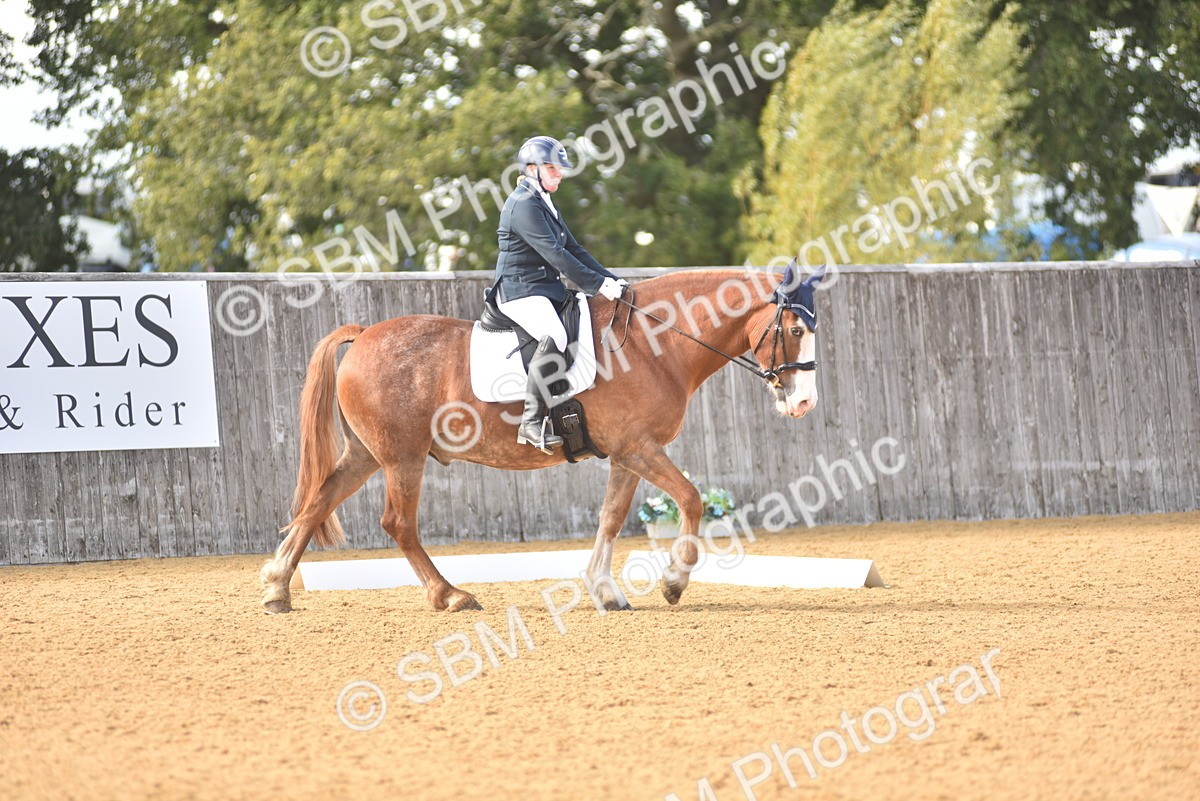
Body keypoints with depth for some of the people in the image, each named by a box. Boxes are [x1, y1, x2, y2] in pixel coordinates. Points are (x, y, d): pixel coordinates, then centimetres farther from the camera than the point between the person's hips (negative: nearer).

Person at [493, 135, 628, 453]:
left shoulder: (546, 204, 19)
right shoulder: (524, 205, -13)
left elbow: (573, 249, 20)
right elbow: (553, 254, -21)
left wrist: (611, 281, 8)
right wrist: (598, 285, -23)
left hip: (547, 289, 10)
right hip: (520, 291, -10)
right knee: (554, 337, -34)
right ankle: (532, 422, -34)